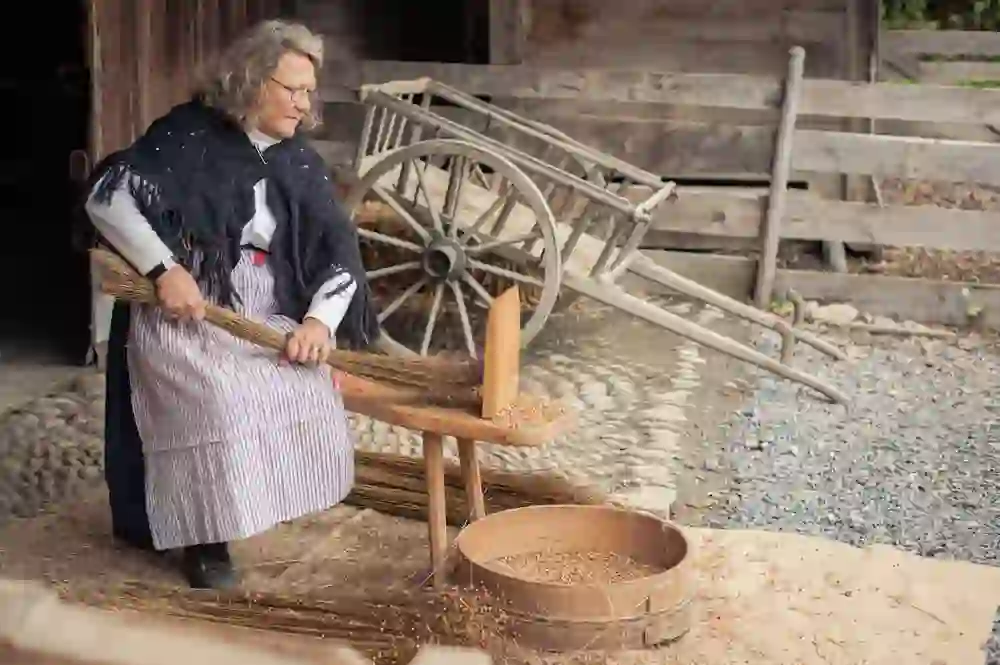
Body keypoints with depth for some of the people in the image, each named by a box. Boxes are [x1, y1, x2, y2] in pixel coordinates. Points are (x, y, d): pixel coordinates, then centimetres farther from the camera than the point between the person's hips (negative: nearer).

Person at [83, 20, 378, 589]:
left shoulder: (300, 162, 3)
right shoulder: (190, 134, -11)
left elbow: (340, 251, 1)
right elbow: (106, 197, -15)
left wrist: (319, 320, -17)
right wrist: (166, 268, -24)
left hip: (264, 315, 5)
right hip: (183, 312, -5)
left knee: (310, 389, -18)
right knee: (219, 402, -28)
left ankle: (268, 499, 6)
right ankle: (204, 539, -12)